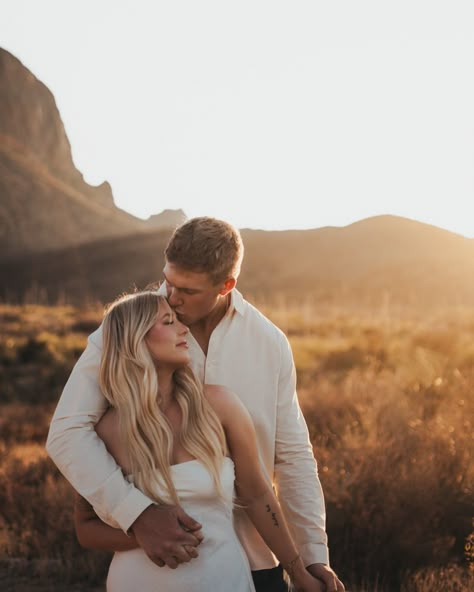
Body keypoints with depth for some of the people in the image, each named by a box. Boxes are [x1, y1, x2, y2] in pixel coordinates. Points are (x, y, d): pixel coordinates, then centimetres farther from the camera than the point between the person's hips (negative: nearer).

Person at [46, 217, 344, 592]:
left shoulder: (270, 342, -2)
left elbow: (293, 455, 4)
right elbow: (67, 432, -17)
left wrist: (314, 555, -1)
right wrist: (138, 514, -28)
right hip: (158, 560, -2)